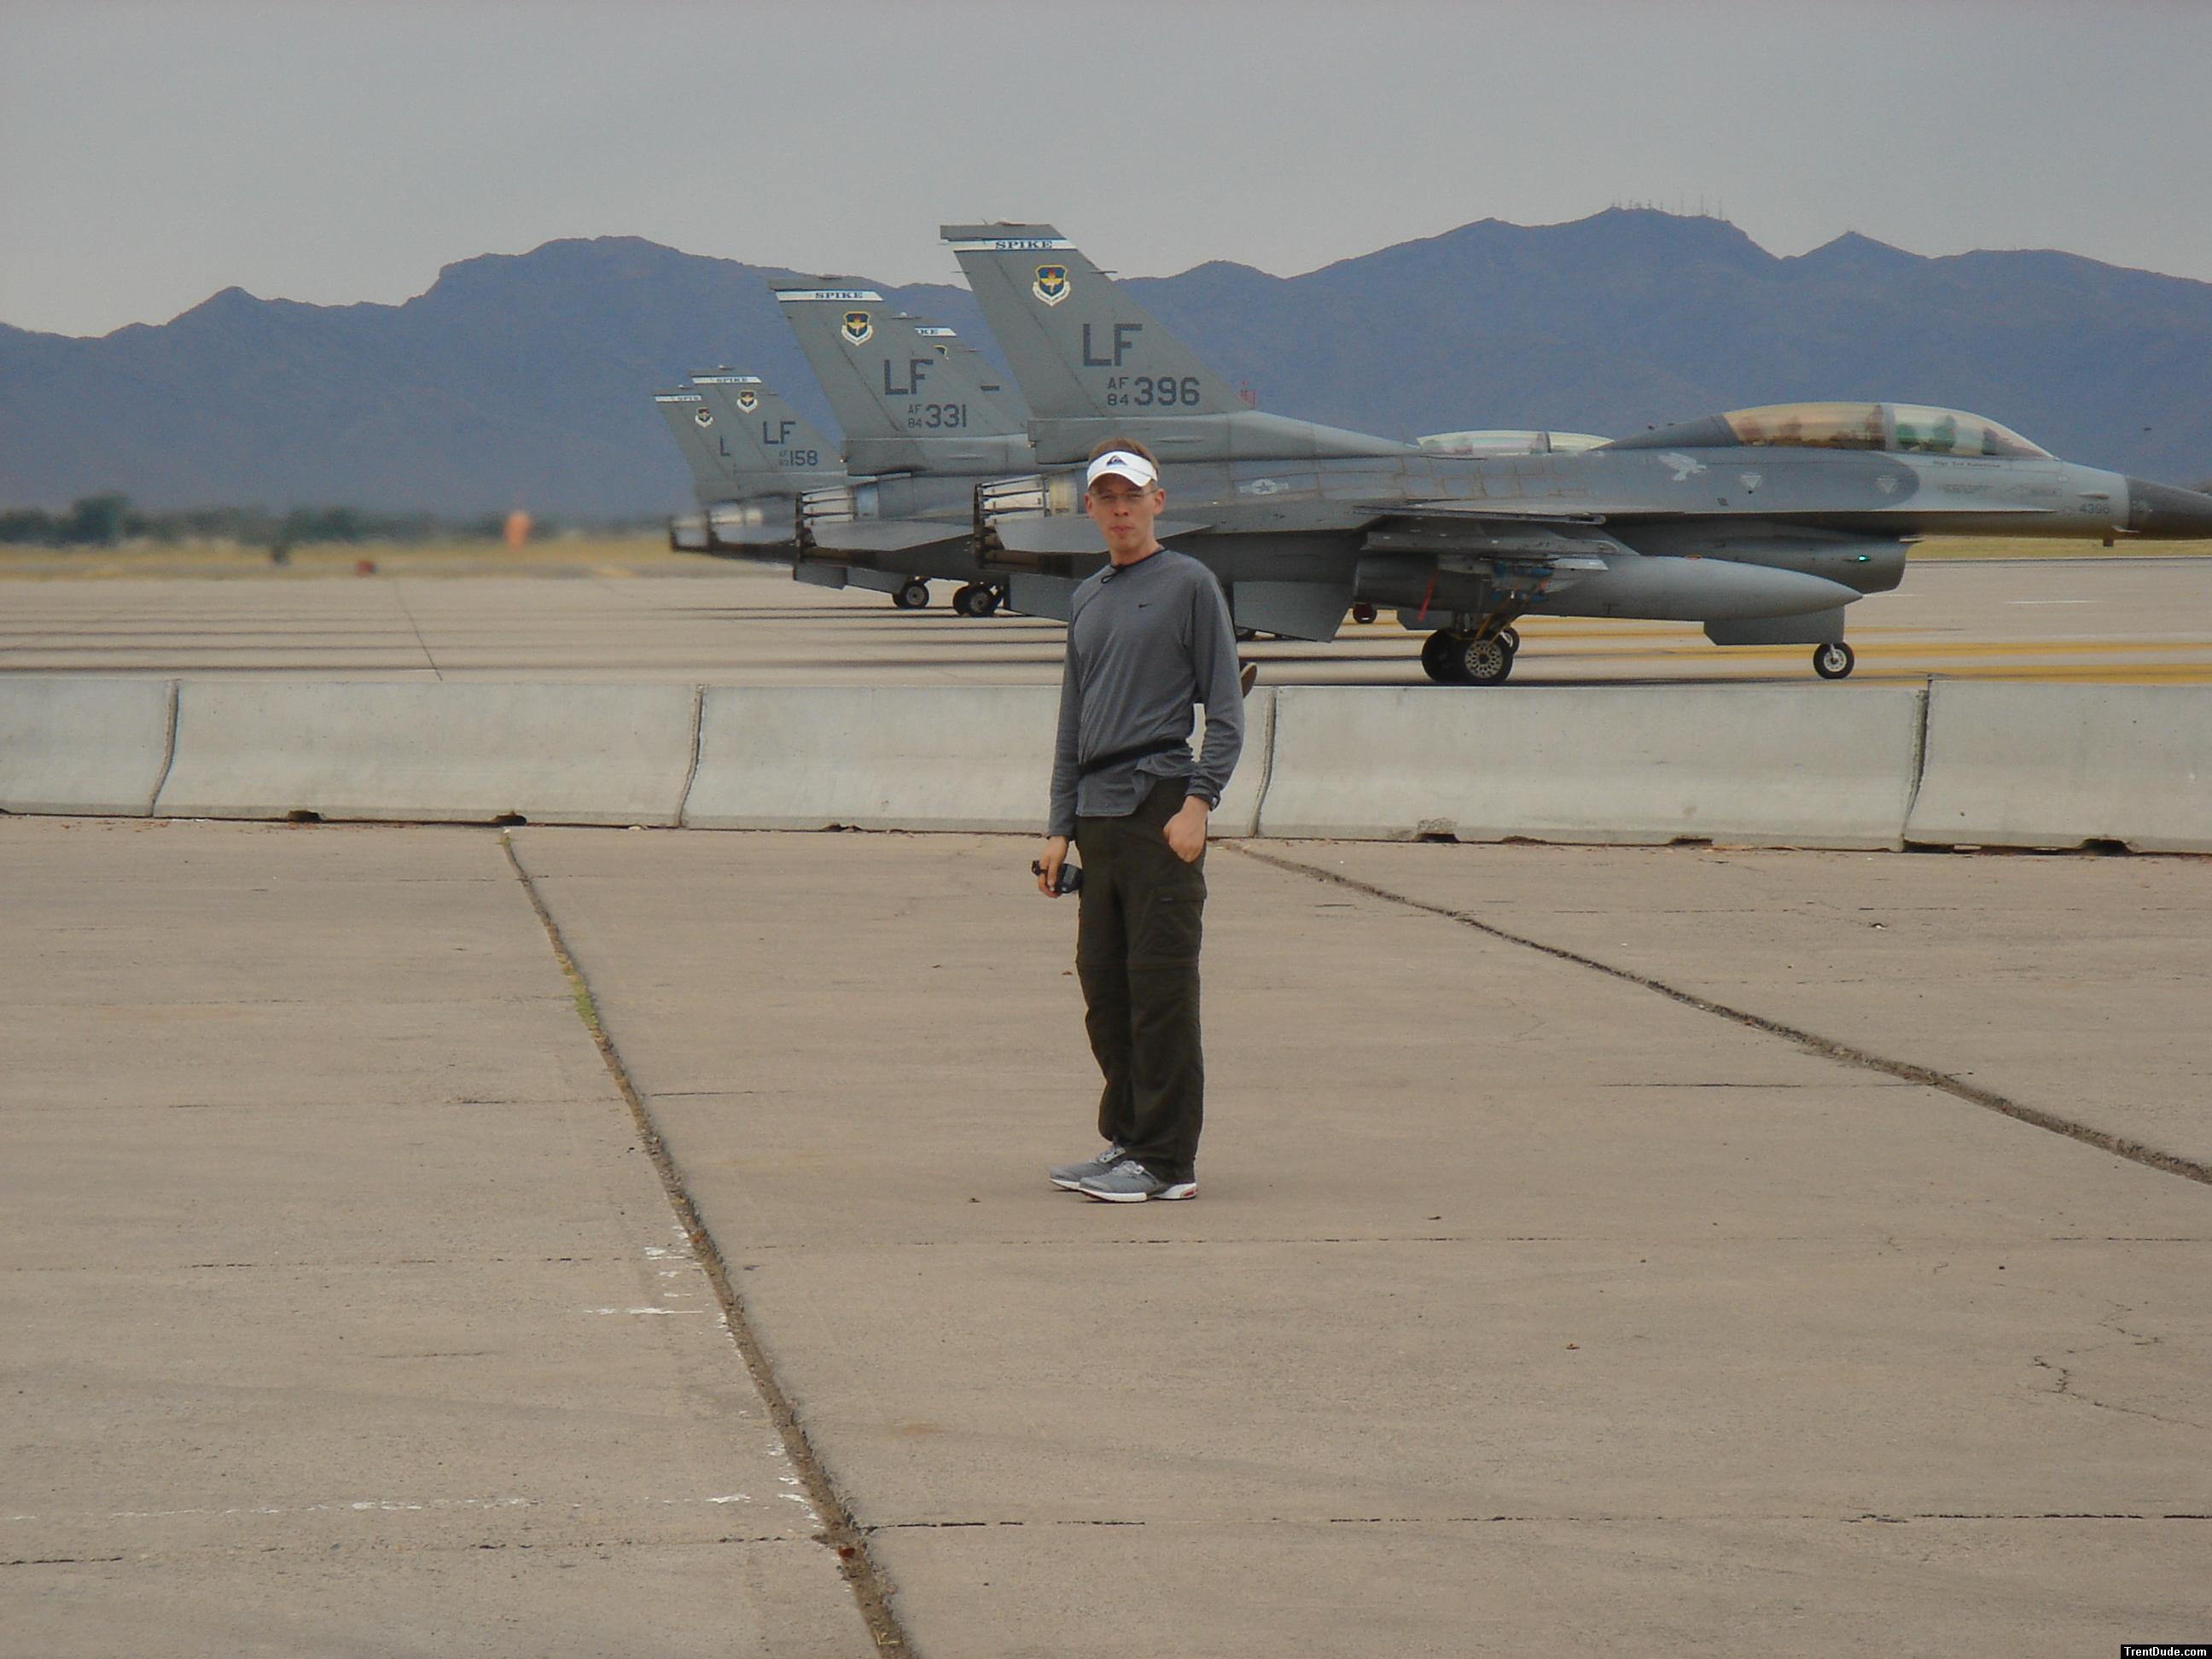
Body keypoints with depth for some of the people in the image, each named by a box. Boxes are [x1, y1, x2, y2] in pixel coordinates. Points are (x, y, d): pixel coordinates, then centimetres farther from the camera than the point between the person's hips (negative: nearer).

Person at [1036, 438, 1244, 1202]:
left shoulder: (1191, 585, 0)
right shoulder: (1086, 601, 19)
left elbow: (1225, 711, -4)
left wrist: (1197, 803, -14)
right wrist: (1060, 826, 15)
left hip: (1160, 809, -7)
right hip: (1097, 817, 7)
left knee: (1160, 989, -7)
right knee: (1103, 986, 9)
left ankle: (1167, 1160, -5)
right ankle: (1125, 1139, 19)